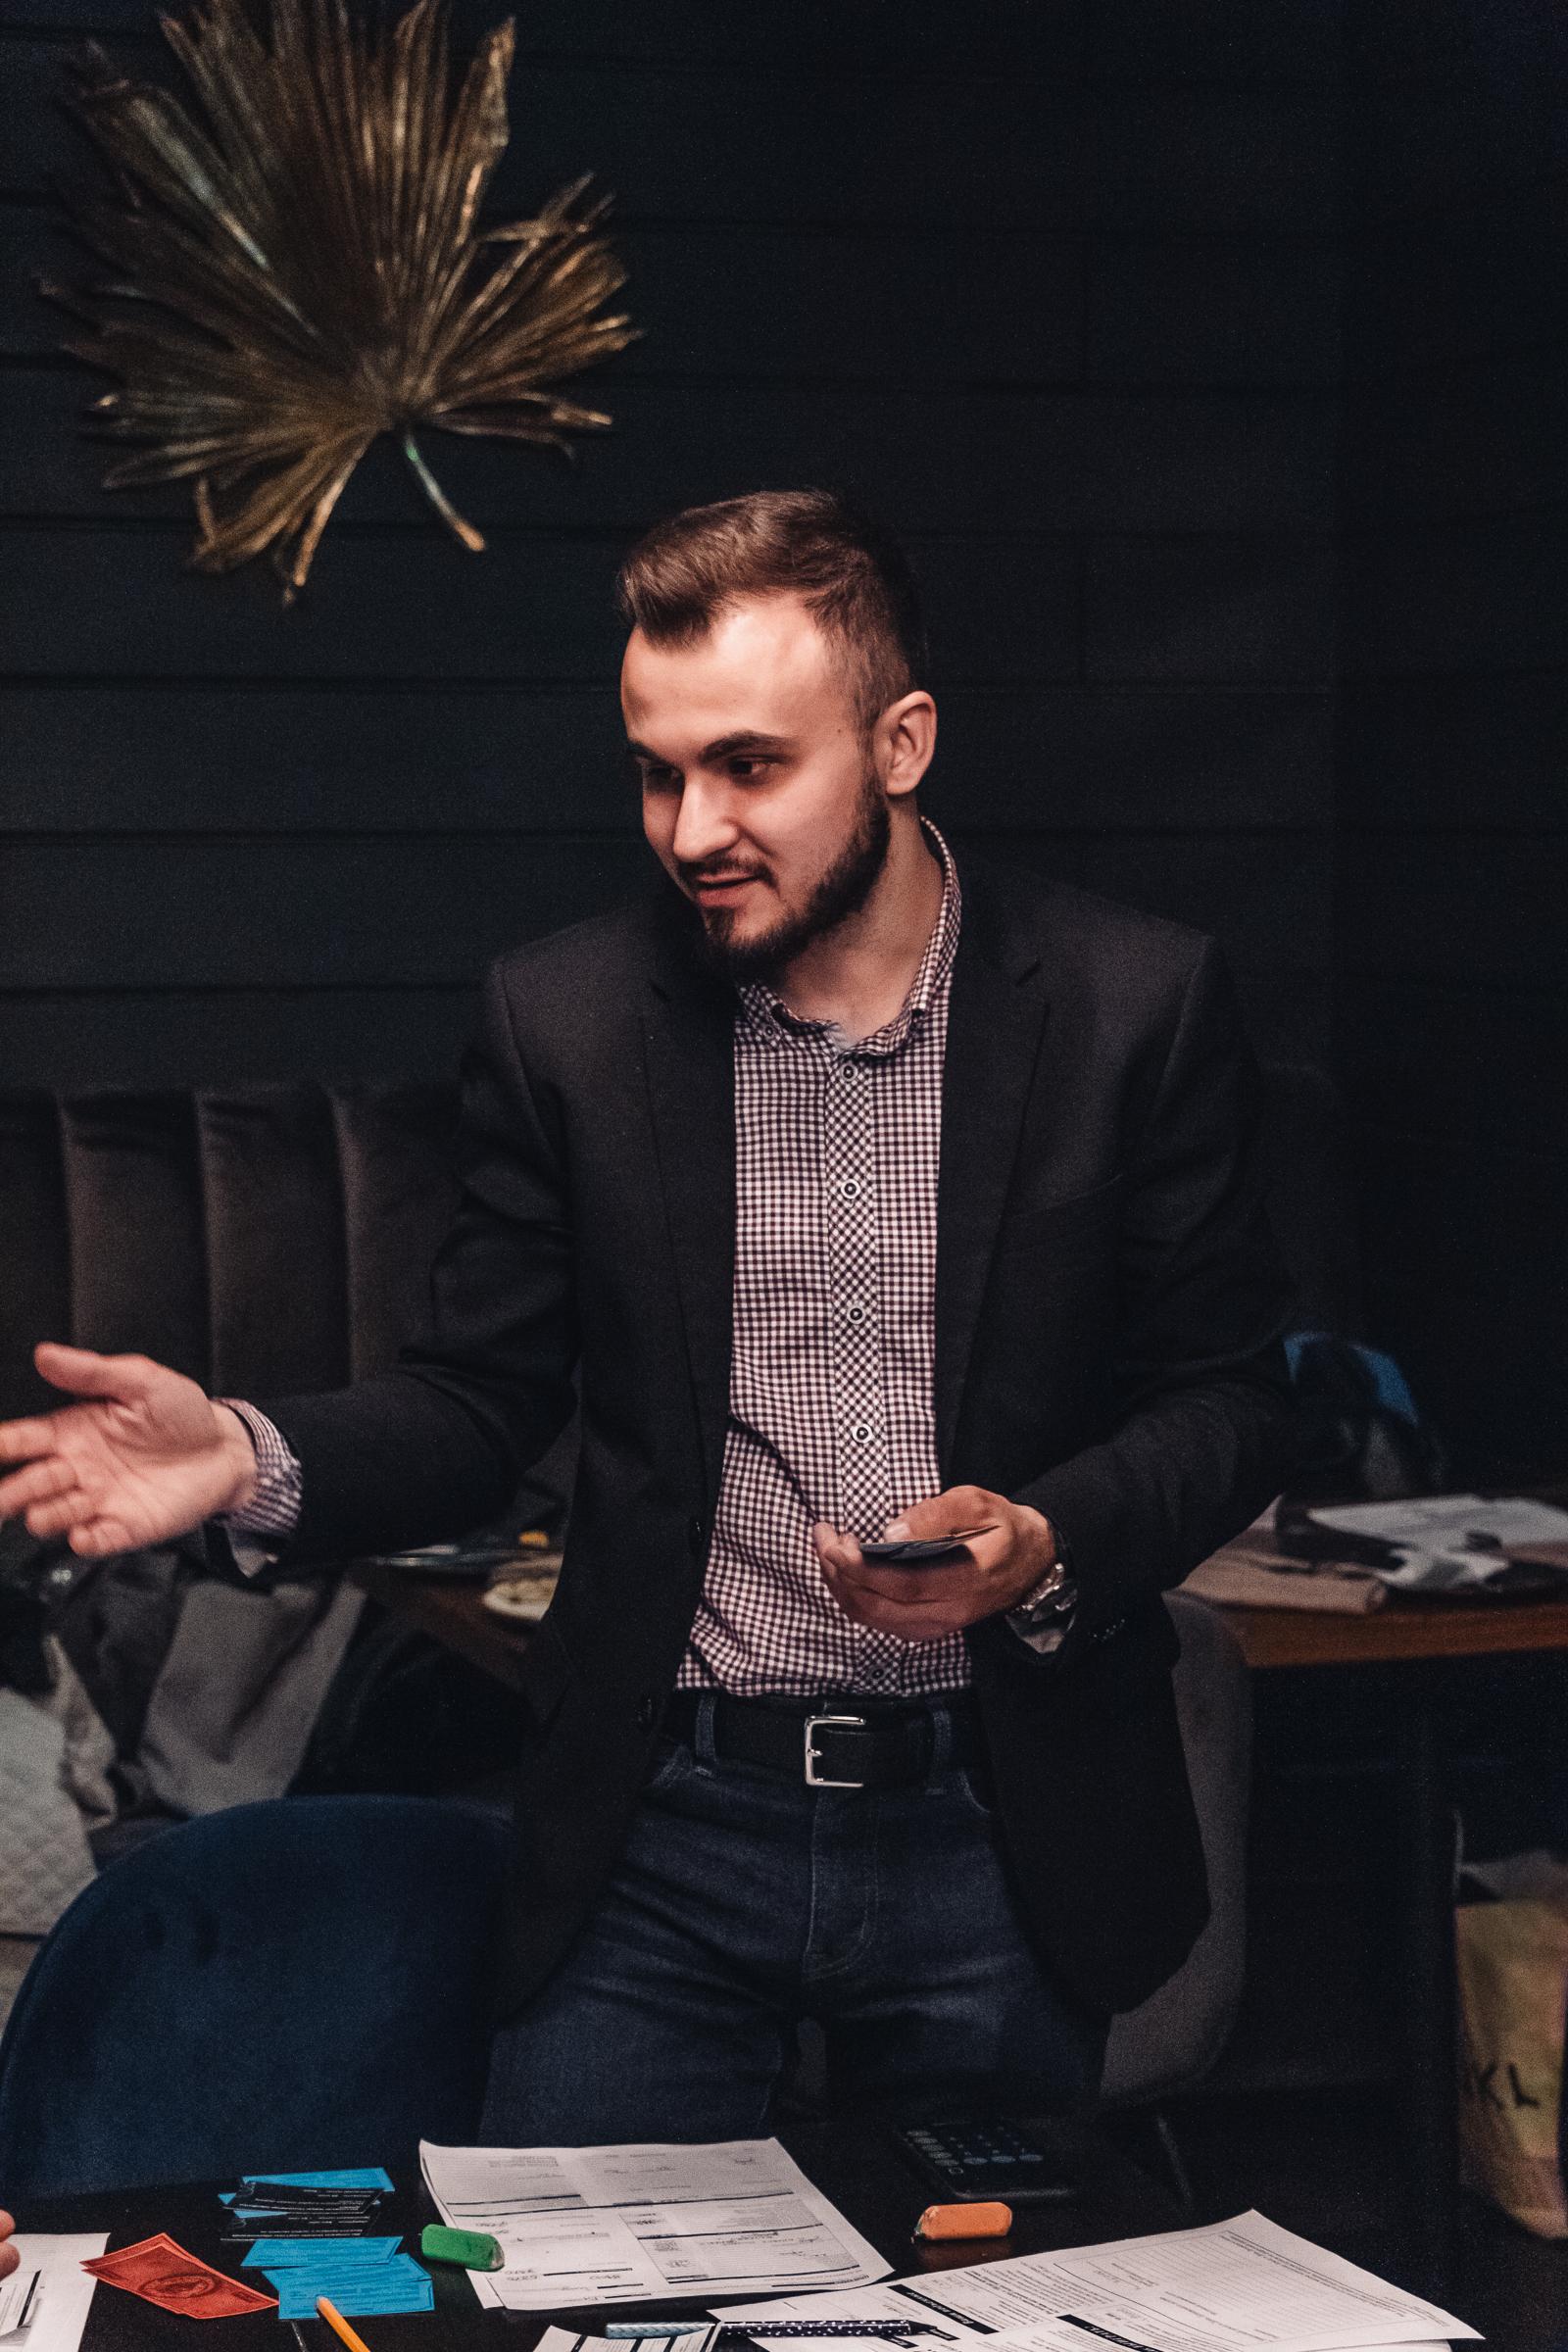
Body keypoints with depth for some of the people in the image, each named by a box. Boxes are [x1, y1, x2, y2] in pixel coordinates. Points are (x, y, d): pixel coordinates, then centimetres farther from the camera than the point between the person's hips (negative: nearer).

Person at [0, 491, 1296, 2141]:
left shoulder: (1135, 1005, -4)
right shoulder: (566, 1018, -1)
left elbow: (1228, 1397, 1)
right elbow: (483, 1401, 3)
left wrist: (1048, 1549, -18)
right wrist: (254, 1460, -17)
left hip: (997, 1835, 0)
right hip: (658, 1834, 1)